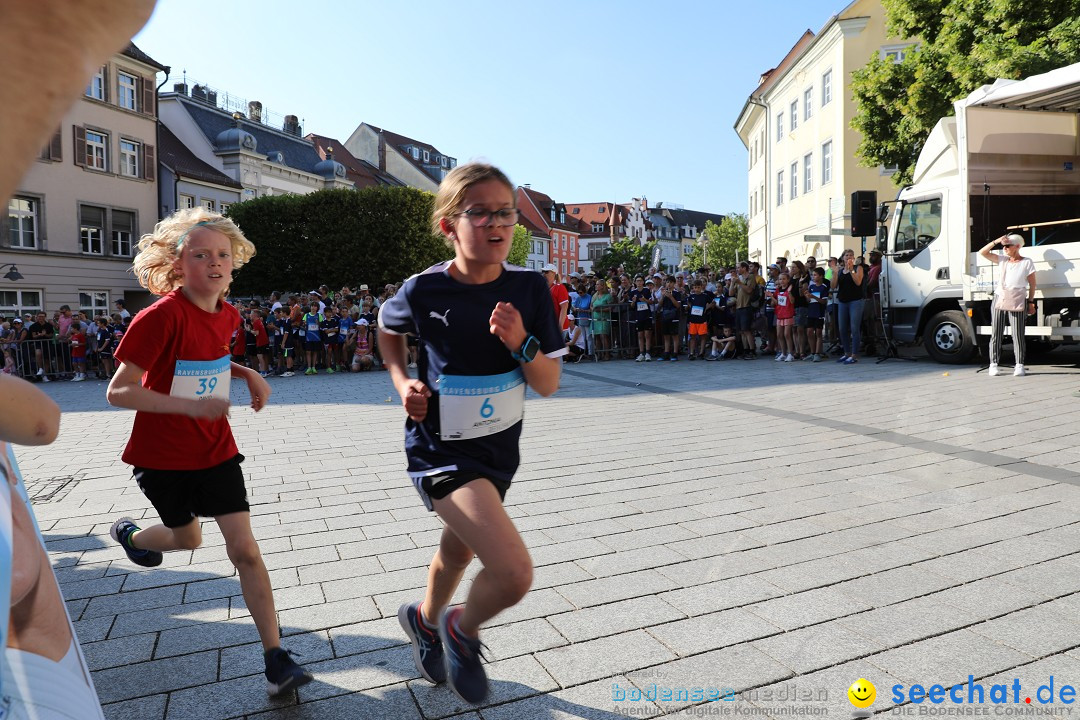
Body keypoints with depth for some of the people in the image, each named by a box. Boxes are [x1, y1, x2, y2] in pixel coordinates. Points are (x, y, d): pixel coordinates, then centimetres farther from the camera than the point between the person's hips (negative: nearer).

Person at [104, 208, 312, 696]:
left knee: (245, 550, -3)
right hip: (162, 454, -4)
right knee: (187, 538, 20)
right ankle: (128, 533, 57)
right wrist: (191, 405, -31)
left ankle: (275, 658, 3)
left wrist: (248, 374, -1)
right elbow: (118, 391, -20)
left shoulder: (228, 315, -2)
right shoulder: (162, 316, -22)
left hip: (215, 448, 4)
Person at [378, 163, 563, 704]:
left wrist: (521, 343, -25)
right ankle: (462, 630, 15)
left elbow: (549, 385, -7)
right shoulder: (424, 290, -16)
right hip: (440, 449, -4)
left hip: (499, 449, 5)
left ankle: (426, 621, 59)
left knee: (459, 550, 26)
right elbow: (387, 327, 9)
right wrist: (402, 381, -6)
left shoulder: (530, 289, -10)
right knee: (514, 571, -19)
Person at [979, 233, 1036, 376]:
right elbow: (983, 252, 10)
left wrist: (1031, 302, 1)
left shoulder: (1027, 262, 4)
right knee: (996, 334, 2)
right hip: (999, 299, 3)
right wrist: (996, 241, 1)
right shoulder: (1003, 260, 13)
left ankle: (1019, 365, 2)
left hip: (1017, 302, -3)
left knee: (1018, 335, -2)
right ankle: (993, 364, 6)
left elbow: (1032, 284, 5)